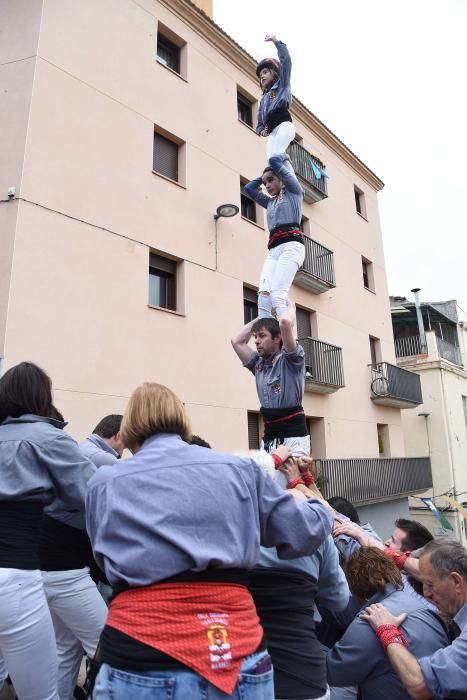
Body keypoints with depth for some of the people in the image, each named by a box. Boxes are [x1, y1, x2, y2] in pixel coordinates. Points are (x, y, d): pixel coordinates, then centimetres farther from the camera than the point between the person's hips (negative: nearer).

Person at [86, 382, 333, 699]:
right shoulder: (239, 470, 3)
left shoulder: (103, 484, 3)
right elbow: (304, 534, 9)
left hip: (140, 660, -1)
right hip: (234, 655, 2)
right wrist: (321, 508, 31)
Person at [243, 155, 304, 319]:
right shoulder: (270, 202, 32)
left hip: (291, 246, -6)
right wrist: (264, 176, 37)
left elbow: (274, 160, 10)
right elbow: (248, 188, 36)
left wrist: (284, 157, 30)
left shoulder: (293, 191, 15)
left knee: (277, 294, -25)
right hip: (273, 250, 6)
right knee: (263, 294, -16)